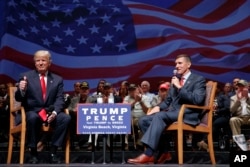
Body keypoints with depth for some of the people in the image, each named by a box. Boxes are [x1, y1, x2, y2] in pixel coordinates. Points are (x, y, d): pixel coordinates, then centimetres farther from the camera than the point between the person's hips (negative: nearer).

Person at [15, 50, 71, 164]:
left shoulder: (58, 79, 11)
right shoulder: (26, 76, 6)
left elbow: (59, 99, 2)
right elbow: (19, 99, 1)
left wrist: (54, 112, -19)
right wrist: (21, 90, -23)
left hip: (51, 112, 2)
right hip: (33, 112, -2)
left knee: (66, 118, -28)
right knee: (32, 118, -36)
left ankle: (53, 152, -17)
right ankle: (33, 153, -19)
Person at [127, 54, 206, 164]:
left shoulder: (199, 80, 2)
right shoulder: (176, 80, 23)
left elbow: (197, 100, -15)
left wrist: (179, 87, -14)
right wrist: (158, 107, 3)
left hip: (188, 114, -8)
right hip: (172, 112, 8)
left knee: (159, 116, -33)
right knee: (144, 121, -11)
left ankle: (148, 154, -35)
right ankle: (163, 152, -9)